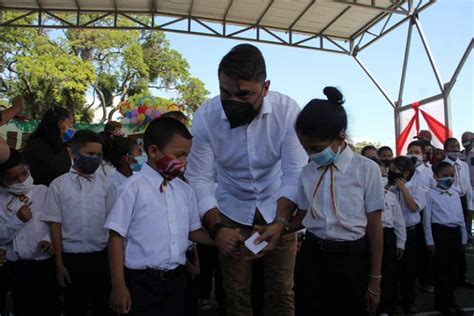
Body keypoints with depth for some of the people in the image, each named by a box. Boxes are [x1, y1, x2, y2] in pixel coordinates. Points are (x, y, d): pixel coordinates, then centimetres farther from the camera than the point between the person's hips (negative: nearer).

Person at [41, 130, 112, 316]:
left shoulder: (105, 183, -1)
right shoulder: (59, 185, -3)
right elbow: (55, 225, -1)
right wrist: (59, 263, -1)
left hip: (101, 256, 1)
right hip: (72, 258, -1)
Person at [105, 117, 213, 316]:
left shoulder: (185, 190, 4)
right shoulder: (134, 188, -12)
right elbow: (117, 236, -11)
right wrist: (118, 286, -11)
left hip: (176, 279, 5)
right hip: (143, 282, -5)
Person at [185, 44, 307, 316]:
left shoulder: (288, 110, -20)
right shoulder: (205, 116, -18)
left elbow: (295, 173, -18)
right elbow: (199, 178, -15)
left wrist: (280, 222, -30)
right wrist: (216, 227, -26)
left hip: (278, 209, 0)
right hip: (232, 211, 1)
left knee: (282, 292, 5)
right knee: (236, 293, 8)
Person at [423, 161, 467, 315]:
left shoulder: (455, 194, 11)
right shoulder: (431, 194, -6)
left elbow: (461, 217, 15)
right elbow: (427, 219, -7)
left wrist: (463, 237, 13)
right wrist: (430, 241, -9)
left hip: (455, 233, 6)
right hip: (440, 232, -5)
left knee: (453, 268, 13)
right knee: (441, 269, 2)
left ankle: (450, 300, 27)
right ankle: (442, 302, 17)